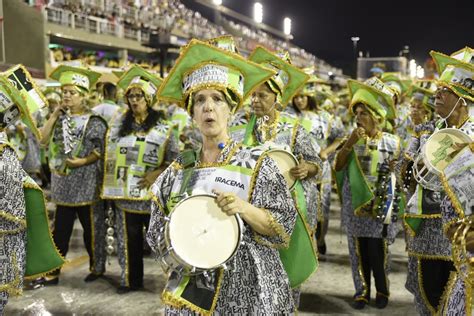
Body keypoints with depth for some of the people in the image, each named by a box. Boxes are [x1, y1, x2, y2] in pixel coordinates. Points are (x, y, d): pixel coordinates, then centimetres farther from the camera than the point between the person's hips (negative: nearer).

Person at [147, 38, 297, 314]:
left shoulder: (256, 163, -6)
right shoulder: (178, 170, 3)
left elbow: (283, 226, -8)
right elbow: (157, 232, 10)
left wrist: (244, 208, -23)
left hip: (247, 290, -2)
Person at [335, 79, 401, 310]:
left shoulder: (391, 142, -1)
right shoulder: (352, 139, 4)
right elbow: (337, 166, -8)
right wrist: (349, 143, -18)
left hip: (379, 203, -2)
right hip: (355, 202, 2)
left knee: (377, 250, 3)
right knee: (359, 250, 6)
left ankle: (382, 290, 23)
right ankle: (362, 290, 21)